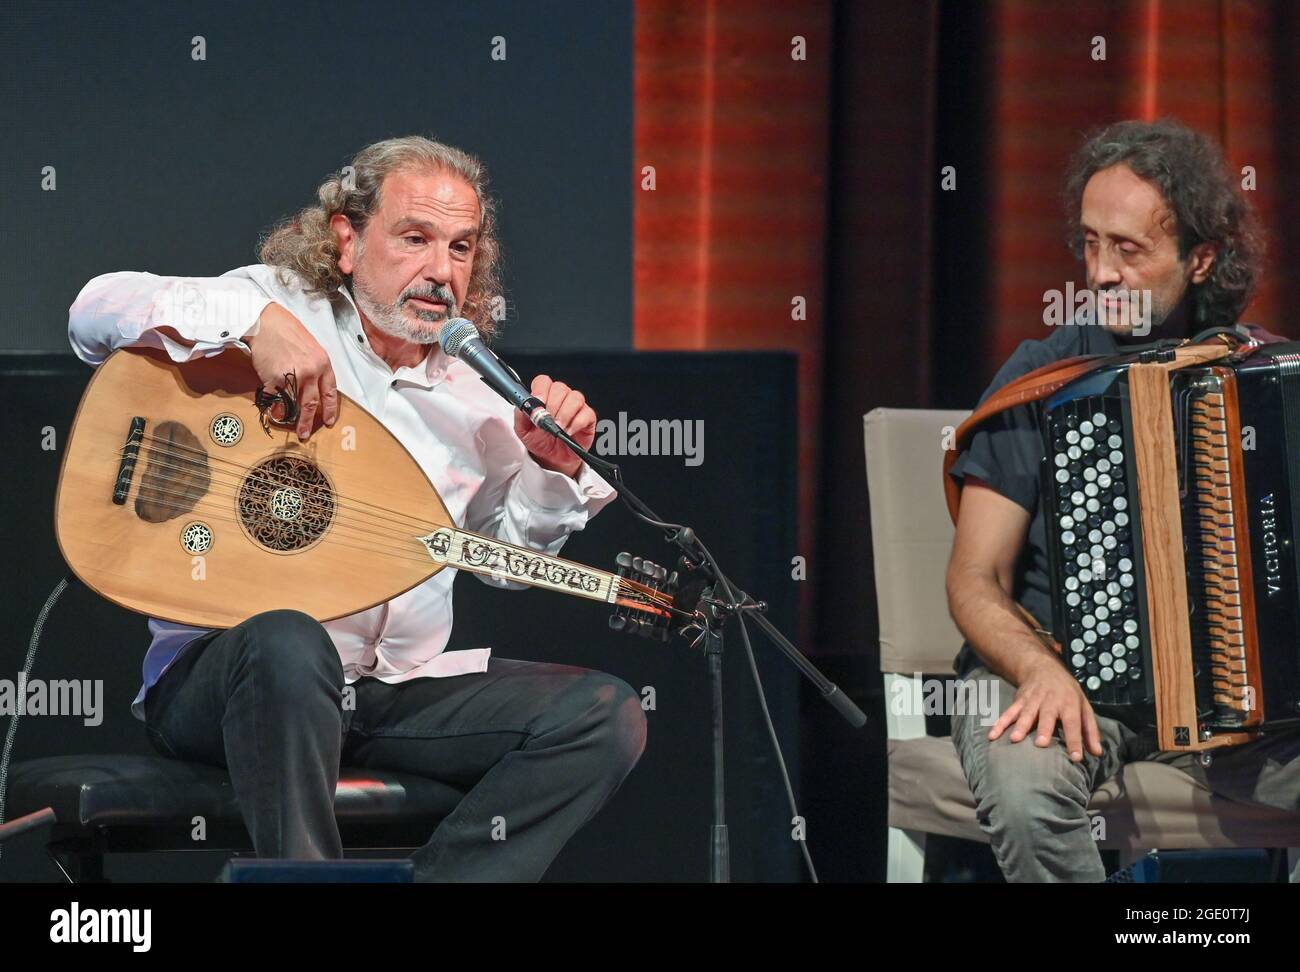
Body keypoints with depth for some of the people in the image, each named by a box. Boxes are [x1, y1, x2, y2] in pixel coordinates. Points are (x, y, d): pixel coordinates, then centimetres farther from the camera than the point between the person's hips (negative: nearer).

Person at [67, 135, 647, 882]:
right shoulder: (279, 303, -2)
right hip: (218, 673, -6)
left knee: (607, 716, -12)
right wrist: (255, 321, -28)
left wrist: (553, 470, 1)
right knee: (289, 643, -41)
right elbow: (101, 311, -15)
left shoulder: (472, 395, 13)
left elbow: (507, 556, 21)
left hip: (402, 691, 6)